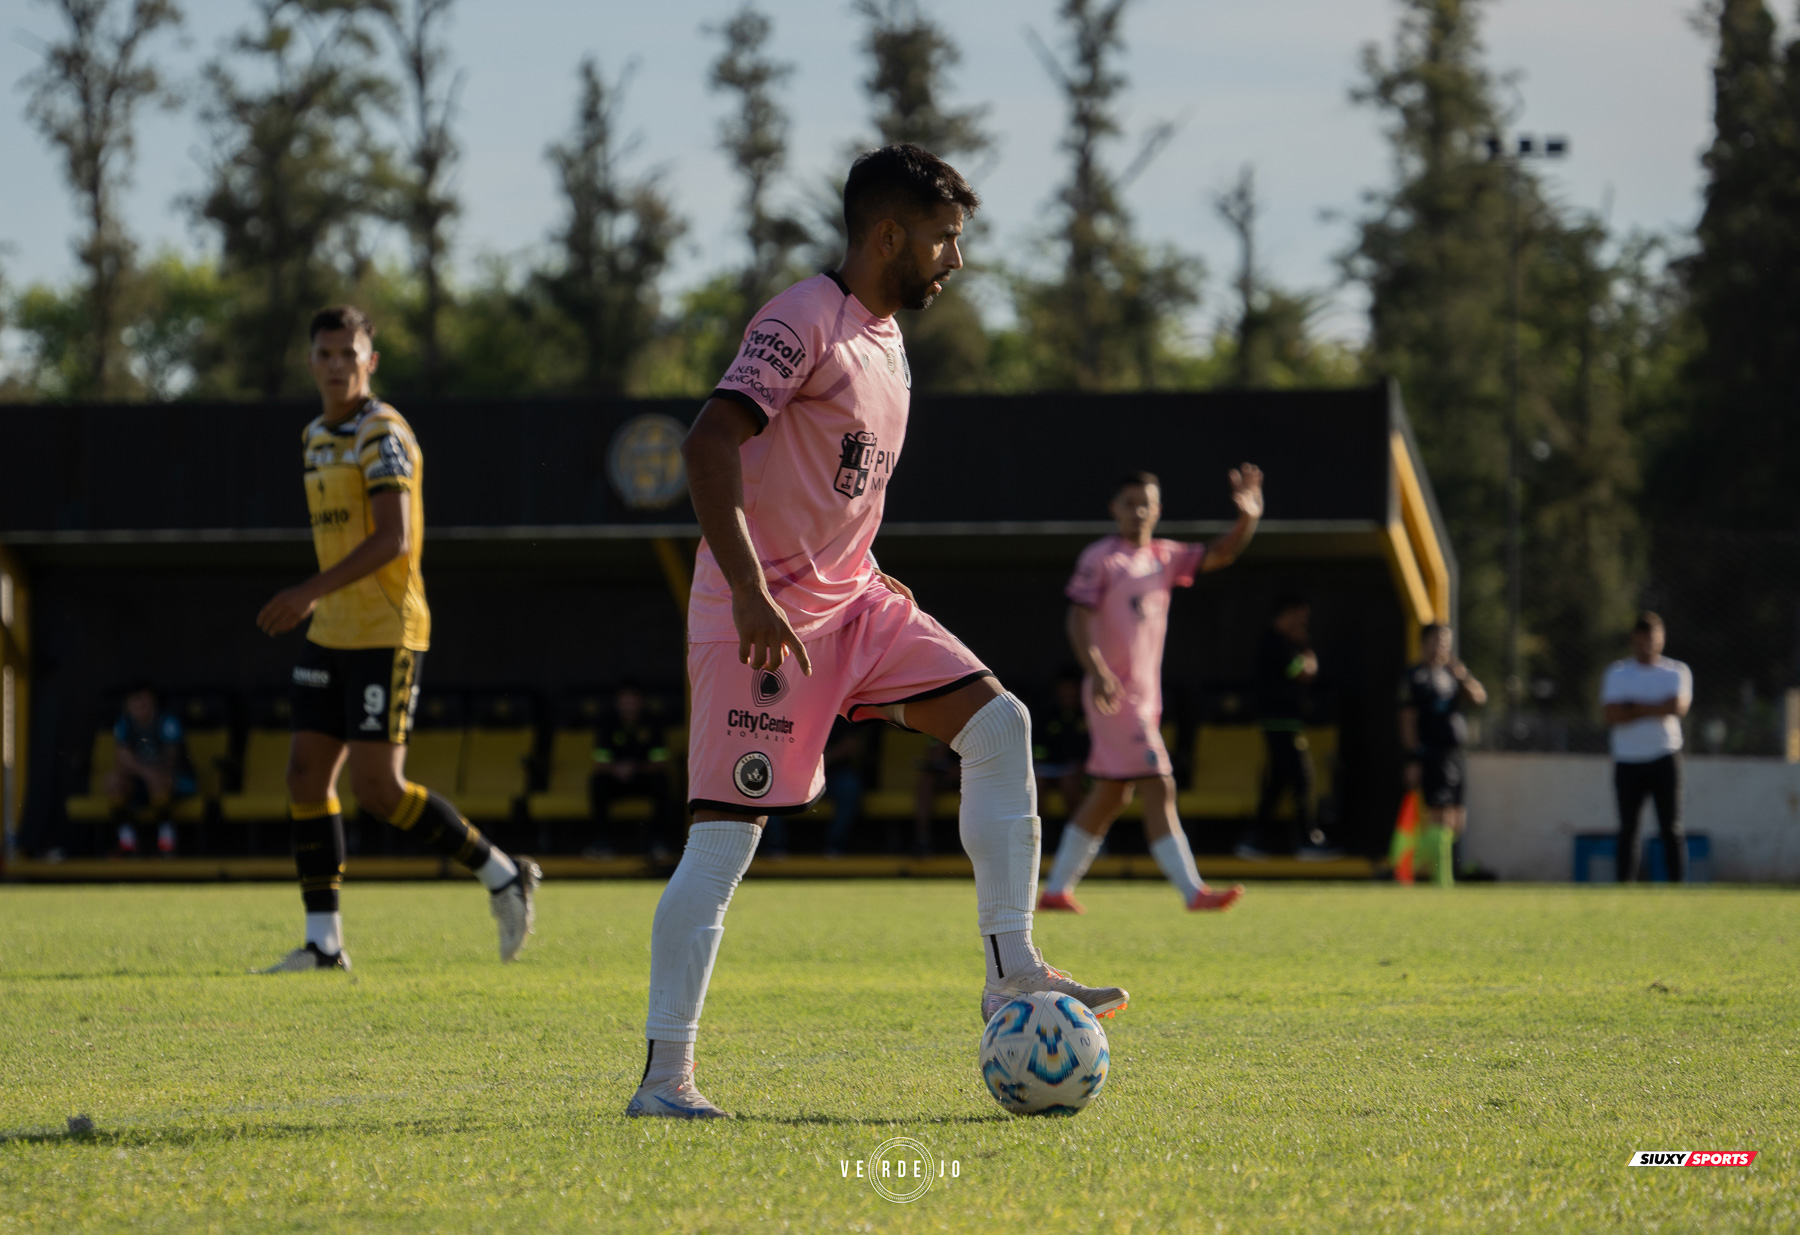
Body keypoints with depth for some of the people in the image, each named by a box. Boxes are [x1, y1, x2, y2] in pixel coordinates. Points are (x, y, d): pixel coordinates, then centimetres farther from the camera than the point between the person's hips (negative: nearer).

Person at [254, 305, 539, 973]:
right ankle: (323, 942, 3)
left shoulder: (383, 434, -13)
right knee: (307, 775, 1)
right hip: (332, 637, 9)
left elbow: (393, 537, -23)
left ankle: (501, 873, 5)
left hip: (387, 635, -9)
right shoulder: (317, 438, 15)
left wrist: (311, 592, -27)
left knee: (377, 789, -12)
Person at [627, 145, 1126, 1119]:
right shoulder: (804, 321, -13)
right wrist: (748, 593, -31)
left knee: (998, 725, -2)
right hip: (764, 617, -9)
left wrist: (889, 647, 24)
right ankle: (663, 1076, -5)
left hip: (852, 600, 9)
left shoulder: (887, 337, 15)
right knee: (726, 836, -9)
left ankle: (1012, 973, -1)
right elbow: (709, 443, -24)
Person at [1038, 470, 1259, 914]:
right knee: (1159, 786, -14)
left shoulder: (1165, 557, 13)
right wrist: (1097, 672, -28)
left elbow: (1219, 555, 9)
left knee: (1110, 795, 12)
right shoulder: (1099, 559, -8)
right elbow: (1079, 619, -14)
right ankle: (1192, 891, -17)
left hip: (1146, 694, 9)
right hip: (1113, 693, -9)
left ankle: (1056, 890, 19)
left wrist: (1247, 518, -10)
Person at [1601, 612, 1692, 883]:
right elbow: (1612, 715, -7)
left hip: (1664, 757, -1)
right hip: (1627, 761, 1)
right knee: (1627, 829, 1)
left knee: (1672, 828, -5)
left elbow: (1678, 707, -13)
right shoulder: (1617, 673, 8)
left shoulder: (1677, 672, 7)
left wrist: (1635, 708, -9)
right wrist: (1655, 709, -10)